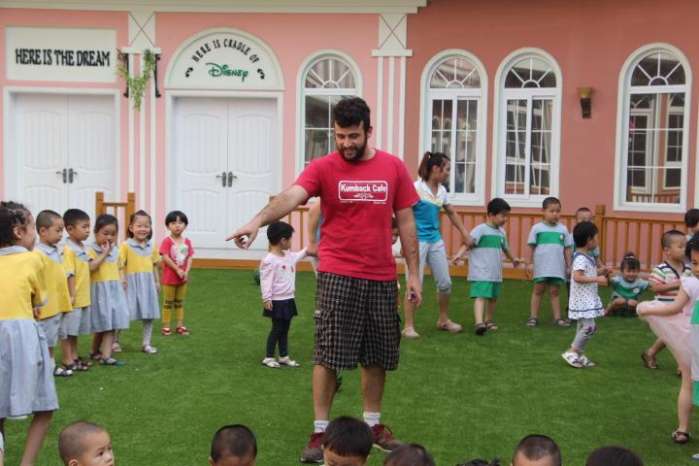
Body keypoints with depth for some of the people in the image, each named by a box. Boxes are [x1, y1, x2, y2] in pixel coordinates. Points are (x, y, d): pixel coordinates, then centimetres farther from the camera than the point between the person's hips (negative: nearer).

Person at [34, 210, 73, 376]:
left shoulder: (57, 252, 9)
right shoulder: (37, 254, -19)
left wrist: (67, 298, 19)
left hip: (57, 304, 9)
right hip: (46, 305, -9)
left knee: (51, 338, 18)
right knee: (43, 339, 3)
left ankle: (52, 364, 27)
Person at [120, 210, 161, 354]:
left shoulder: (151, 246, 7)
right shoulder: (126, 245, -9)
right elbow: (120, 264, -12)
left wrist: (157, 281, 13)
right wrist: (122, 279, -23)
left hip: (148, 284, 5)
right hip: (131, 284, -5)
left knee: (149, 315, 9)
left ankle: (146, 343, 20)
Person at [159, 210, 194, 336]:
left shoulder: (187, 241, 4)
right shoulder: (167, 241, -11)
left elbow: (189, 258, 2)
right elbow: (165, 258, -17)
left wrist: (186, 272, -12)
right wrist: (178, 270, -18)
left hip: (183, 277, 5)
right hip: (169, 277, -5)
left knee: (180, 302, 13)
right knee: (168, 302, 4)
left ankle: (180, 325, 20)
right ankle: (166, 326, 10)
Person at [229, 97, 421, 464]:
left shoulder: (394, 167, 3)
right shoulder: (323, 167, -6)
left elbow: (406, 222, 7)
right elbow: (291, 196, -24)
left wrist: (413, 272, 5)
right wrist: (258, 221, -42)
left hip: (381, 278, 3)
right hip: (337, 275, -3)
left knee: (377, 355, 12)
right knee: (327, 354, 0)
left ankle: (372, 423, 30)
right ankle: (320, 430, 12)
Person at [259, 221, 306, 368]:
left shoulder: (289, 255, 8)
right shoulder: (269, 260, -18)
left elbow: (299, 255, 30)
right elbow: (266, 281, -19)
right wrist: (266, 299, -21)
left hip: (288, 300, 8)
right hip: (277, 301, -8)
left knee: (285, 329, 14)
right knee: (277, 329, -1)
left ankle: (284, 356, 22)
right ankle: (268, 357, 10)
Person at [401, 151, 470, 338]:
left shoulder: (442, 191, 8)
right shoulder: (416, 188, -13)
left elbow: (451, 213, 23)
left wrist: (464, 233, 25)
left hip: (436, 240, 7)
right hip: (418, 240, -7)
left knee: (445, 283, 10)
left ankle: (443, 319, 29)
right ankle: (409, 326, 3)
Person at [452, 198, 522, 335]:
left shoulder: (501, 232, 13)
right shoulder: (481, 229, -11)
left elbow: (505, 248, 31)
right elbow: (468, 243, -23)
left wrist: (513, 259, 47)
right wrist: (459, 254, -40)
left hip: (496, 273, 8)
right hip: (481, 273, -8)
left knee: (493, 298, 17)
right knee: (481, 296, -18)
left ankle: (489, 321, 33)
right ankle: (479, 323, -27)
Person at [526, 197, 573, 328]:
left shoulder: (563, 229, 5)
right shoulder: (537, 228, -2)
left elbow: (567, 249, 9)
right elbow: (532, 247, 1)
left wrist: (569, 266, 7)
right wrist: (530, 263, 0)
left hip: (557, 267, 2)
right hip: (541, 267, -2)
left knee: (555, 291, 7)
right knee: (538, 290, 6)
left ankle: (557, 318, 11)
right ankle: (533, 317, 11)